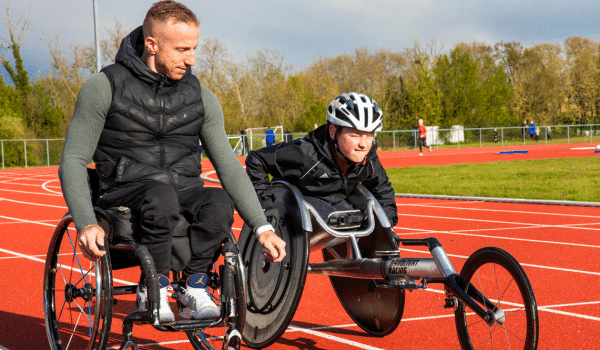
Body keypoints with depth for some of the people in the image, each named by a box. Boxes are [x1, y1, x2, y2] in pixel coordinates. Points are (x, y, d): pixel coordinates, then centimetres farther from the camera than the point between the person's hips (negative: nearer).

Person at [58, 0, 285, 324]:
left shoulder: (200, 97, 7)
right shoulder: (104, 87, -4)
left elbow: (228, 165, 4)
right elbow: (73, 161, -7)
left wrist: (262, 228, -7)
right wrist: (86, 224, -24)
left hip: (184, 190, 3)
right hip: (126, 193, -3)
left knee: (220, 203, -31)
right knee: (162, 197, -37)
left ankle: (193, 290, -11)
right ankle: (153, 292, -16)